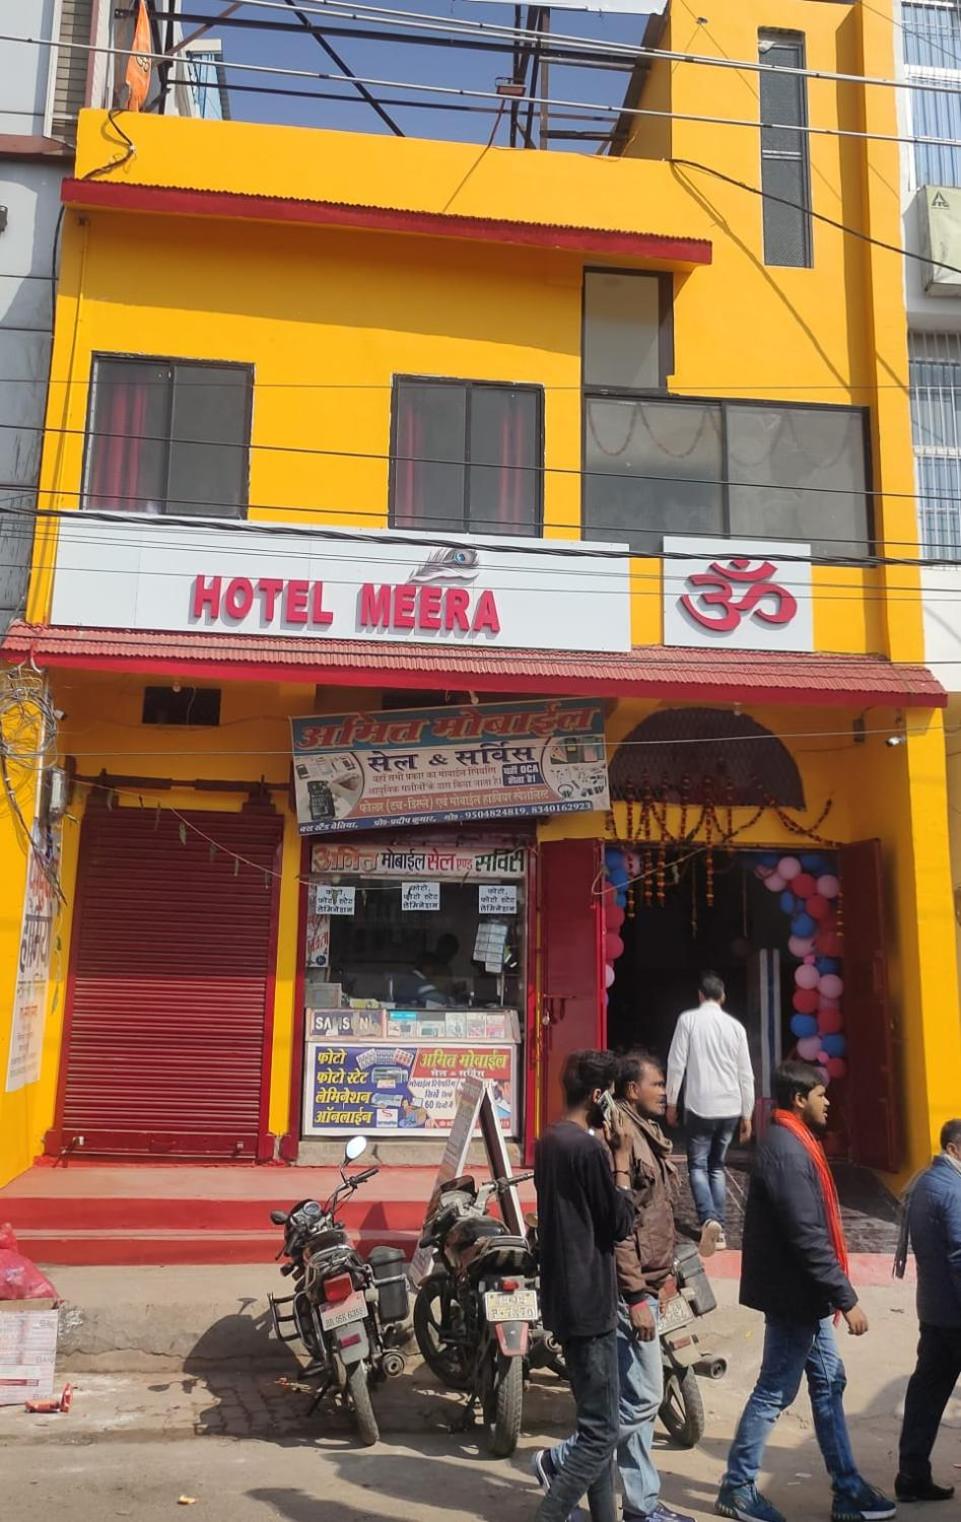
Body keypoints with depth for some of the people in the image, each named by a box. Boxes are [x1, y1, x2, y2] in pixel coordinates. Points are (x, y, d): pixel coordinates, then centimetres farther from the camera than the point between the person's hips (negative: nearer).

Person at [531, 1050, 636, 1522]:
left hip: (564, 1297, 10)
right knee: (600, 1432, -2)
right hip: (589, 1300, -10)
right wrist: (622, 1161, -7)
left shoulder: (548, 1143, 8)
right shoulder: (588, 1149, -20)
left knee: (597, 1423, 19)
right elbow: (620, 1224, -13)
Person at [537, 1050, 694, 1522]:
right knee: (641, 1399, -4)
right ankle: (560, 1462, 10)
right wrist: (636, 1295, -22)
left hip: (645, 1283, 10)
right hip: (630, 1287, -10)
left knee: (637, 1398, 15)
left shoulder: (647, 1134, 13)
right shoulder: (621, 1136, -19)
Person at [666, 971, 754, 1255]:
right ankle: (719, 1228, 13)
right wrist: (747, 1114, 14)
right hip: (730, 1108, 3)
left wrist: (671, 1102, 4)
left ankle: (709, 1220, -18)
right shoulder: (735, 1026, 5)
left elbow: (676, 1064, -6)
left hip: (700, 1106, -3)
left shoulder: (688, 1019, -3)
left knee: (698, 1166, 3)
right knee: (717, 1167, 16)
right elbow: (746, 1074, 7)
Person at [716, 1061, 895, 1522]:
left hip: (806, 1295, 10)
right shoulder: (786, 1151, -23)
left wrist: (833, 1293, 19)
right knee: (775, 1392, 2)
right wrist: (846, 1298, -20)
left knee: (828, 1384, 15)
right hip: (794, 1294, -10)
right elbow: (808, 1237, -25)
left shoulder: (794, 1143, 10)